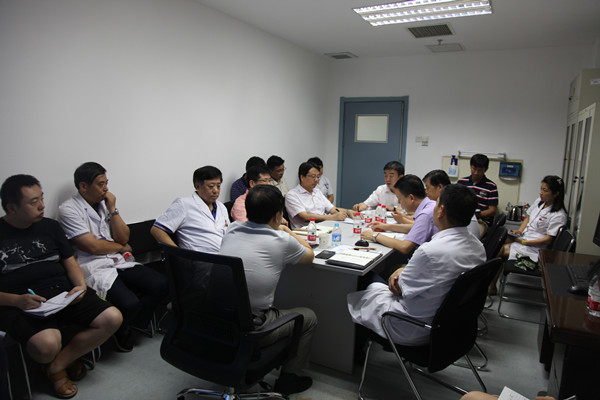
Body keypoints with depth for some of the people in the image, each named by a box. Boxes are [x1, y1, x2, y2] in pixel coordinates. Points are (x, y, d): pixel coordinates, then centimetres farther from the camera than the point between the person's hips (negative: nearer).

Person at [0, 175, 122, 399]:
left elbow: (71, 264, 17)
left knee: (113, 318, -15)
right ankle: (68, 357, 5)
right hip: (18, 303, -4)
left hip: (63, 293, 5)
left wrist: (81, 286, -4)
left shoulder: (49, 227, 15)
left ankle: (57, 365, 0)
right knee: (46, 344, -34)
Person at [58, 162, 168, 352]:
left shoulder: (105, 203, 14)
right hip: (94, 269, -7)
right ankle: (121, 333, 8)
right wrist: (121, 248, 4)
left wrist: (112, 209, -1)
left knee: (161, 285, -13)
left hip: (119, 262, 7)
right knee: (129, 303, -28)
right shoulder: (68, 210, -7)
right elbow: (93, 247, -12)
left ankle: (132, 321, 11)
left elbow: (124, 238, 7)